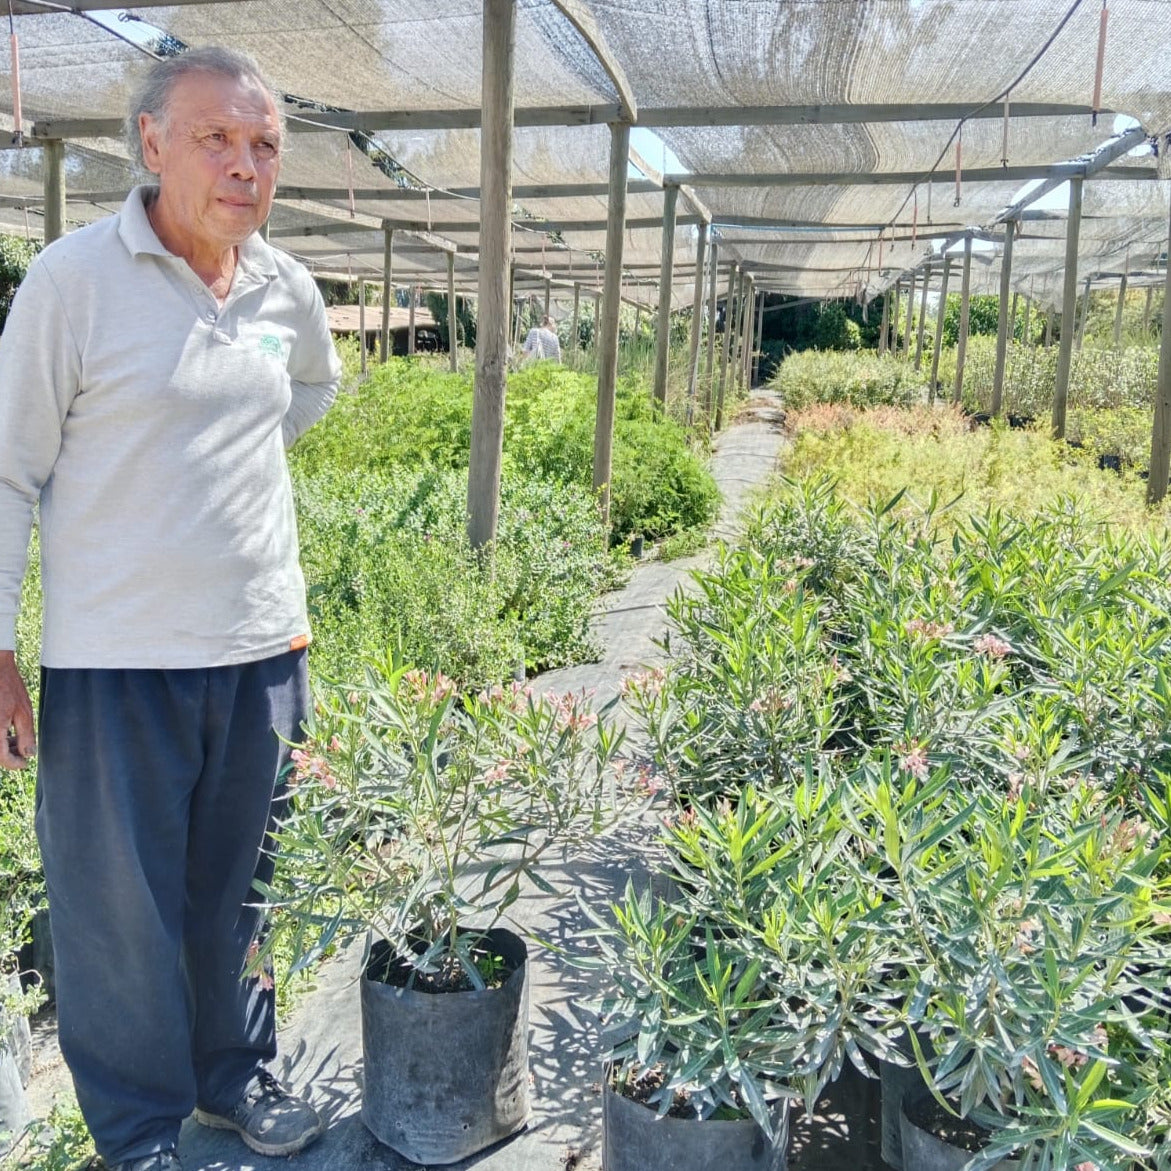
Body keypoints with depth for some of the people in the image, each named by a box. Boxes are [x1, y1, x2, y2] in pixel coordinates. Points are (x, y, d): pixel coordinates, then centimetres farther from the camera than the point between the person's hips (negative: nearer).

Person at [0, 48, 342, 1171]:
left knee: (232, 887, 18)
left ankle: (230, 1072, 40)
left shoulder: (288, 290, 6)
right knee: (120, 904, 8)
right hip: (117, 658, -4)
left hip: (260, 648, 5)